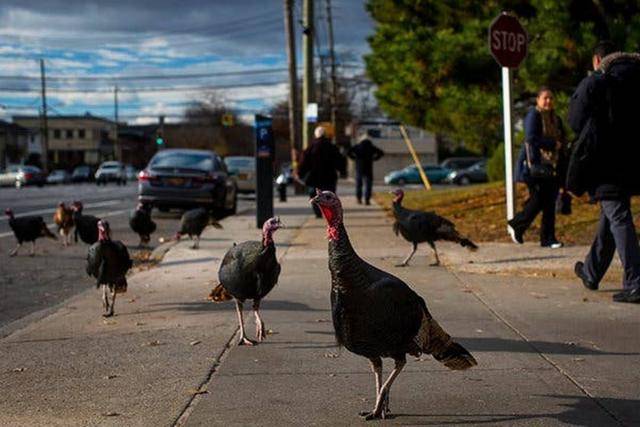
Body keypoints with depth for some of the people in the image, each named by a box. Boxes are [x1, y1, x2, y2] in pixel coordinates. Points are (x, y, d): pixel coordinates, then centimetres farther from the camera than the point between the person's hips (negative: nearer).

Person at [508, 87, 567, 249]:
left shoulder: (555, 119, 18)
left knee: (550, 204, 3)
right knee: (537, 200, -8)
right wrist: (553, 144, -16)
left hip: (552, 167, 7)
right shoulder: (533, 115, -6)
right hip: (536, 166, -7)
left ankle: (548, 238, 6)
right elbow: (531, 138, -17)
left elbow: (562, 140, 23)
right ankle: (516, 225, 14)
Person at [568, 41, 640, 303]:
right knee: (610, 216, 18)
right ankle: (592, 272, 33)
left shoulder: (592, 84, -9)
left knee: (618, 218, -8)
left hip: (604, 164, -6)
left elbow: (575, 122, -1)